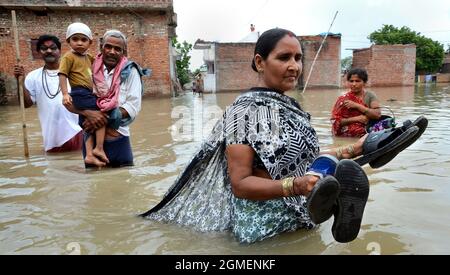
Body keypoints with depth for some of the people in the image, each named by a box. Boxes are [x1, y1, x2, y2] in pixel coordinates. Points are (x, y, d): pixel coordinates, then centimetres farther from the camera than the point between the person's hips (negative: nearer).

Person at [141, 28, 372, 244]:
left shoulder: (289, 106, 9)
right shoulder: (245, 110, -16)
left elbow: (302, 157, 13)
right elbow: (239, 184, -19)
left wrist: (350, 151, 3)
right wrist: (295, 186, -32)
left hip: (301, 212, 8)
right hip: (263, 223, -8)